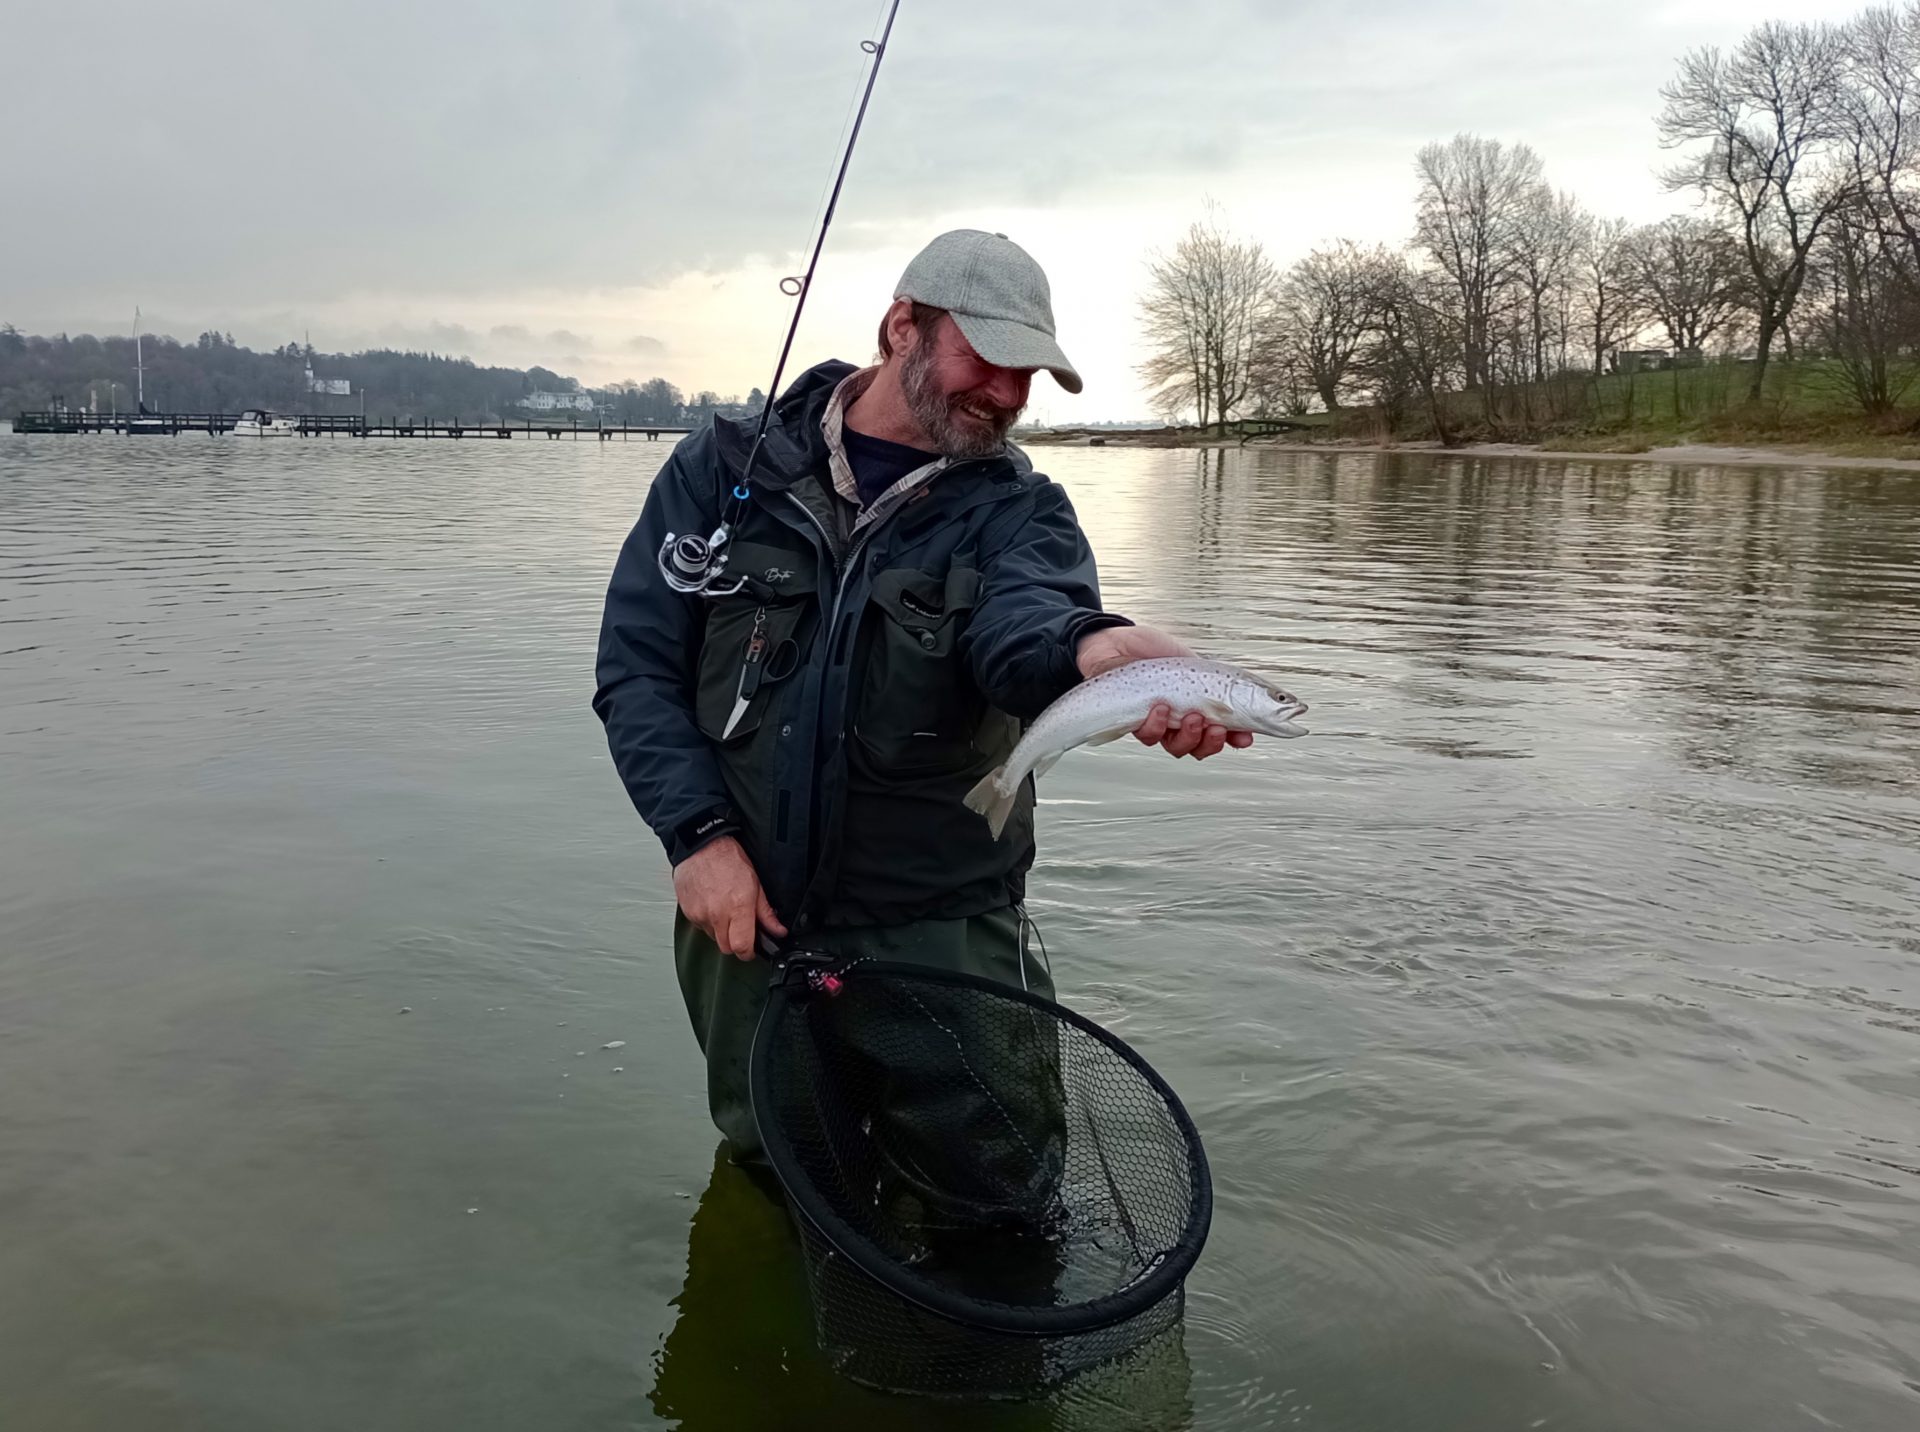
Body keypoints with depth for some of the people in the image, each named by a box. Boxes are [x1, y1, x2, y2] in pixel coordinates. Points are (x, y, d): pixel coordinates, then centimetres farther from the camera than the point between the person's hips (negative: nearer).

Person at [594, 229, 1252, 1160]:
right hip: (743, 916, 1)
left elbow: (1024, 616, -27)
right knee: (764, 1162, 17)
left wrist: (1091, 647, -51)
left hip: (941, 931, -1)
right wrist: (698, 832, -15)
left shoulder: (1015, 509, -3)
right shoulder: (724, 471, -1)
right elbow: (636, 666, -2)